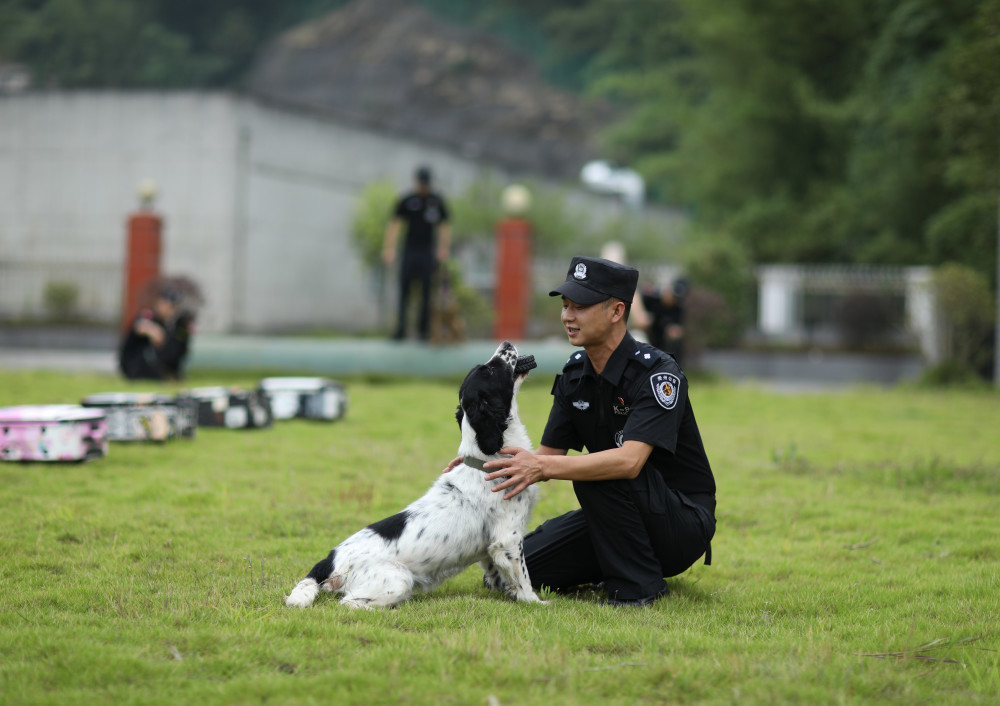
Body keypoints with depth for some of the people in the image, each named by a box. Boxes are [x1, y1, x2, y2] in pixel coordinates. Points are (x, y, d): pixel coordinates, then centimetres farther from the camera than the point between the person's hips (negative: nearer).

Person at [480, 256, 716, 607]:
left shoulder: (658, 374, -23)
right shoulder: (574, 375, 1)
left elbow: (629, 461, -37)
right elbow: (550, 455, 4)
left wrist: (542, 467, -40)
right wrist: (489, 465, -15)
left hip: (683, 524, -7)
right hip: (619, 513, 7)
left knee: (599, 473, -34)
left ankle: (638, 584, -15)